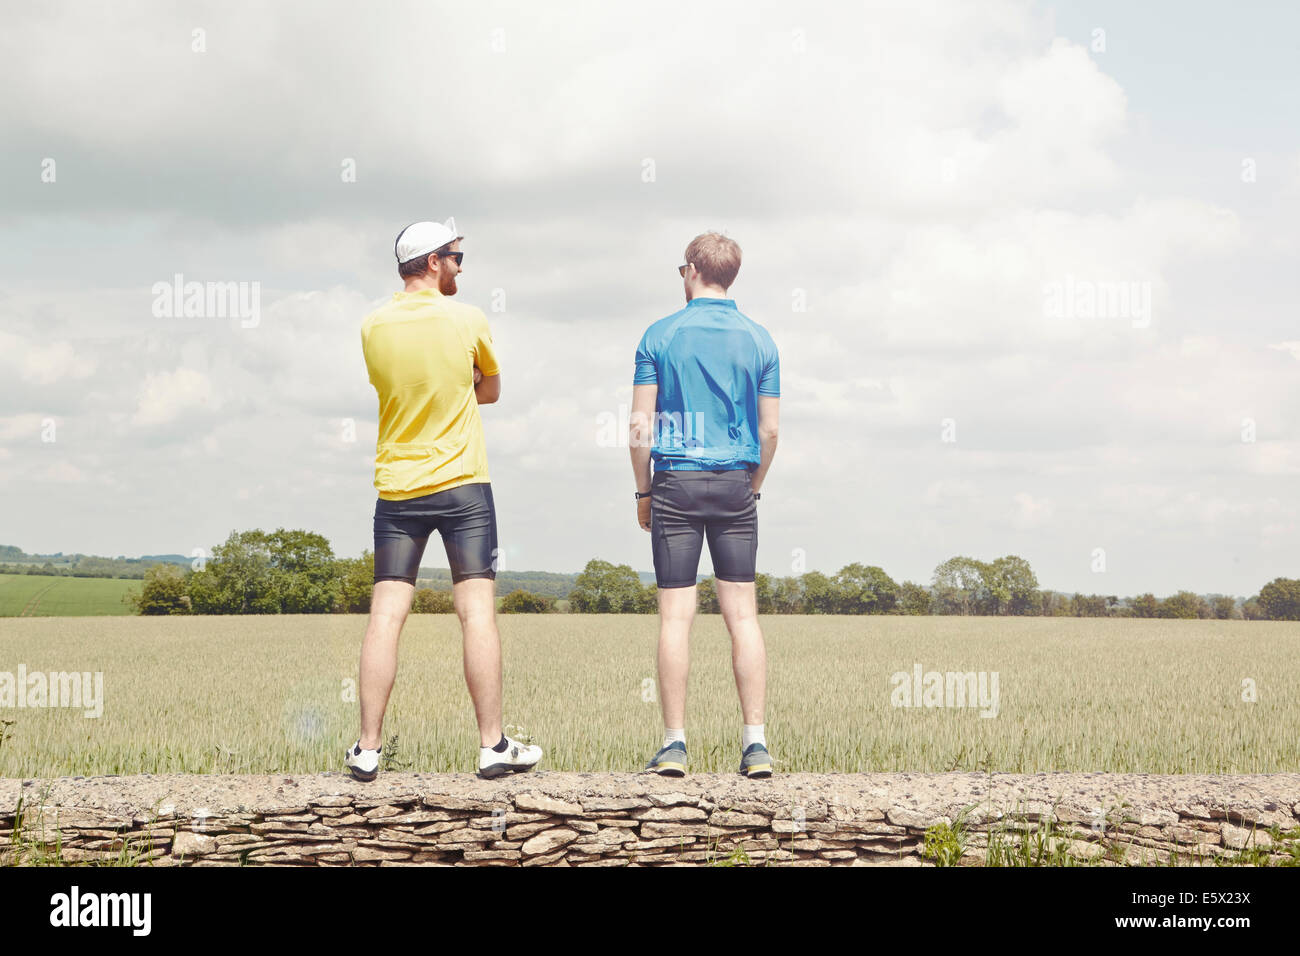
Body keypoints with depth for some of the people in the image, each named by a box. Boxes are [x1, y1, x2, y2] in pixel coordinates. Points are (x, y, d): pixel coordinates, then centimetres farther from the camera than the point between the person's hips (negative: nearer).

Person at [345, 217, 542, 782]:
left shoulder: (373, 327, 0)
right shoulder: (468, 320, -5)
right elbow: (491, 390, 10)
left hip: (396, 490, 3)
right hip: (462, 486, -2)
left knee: (386, 615, 2)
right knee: (477, 611, 0)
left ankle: (368, 749, 3)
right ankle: (492, 744, 1)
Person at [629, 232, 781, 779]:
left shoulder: (660, 336, -1)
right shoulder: (758, 340, 6)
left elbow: (640, 426, -3)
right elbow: (770, 430, 5)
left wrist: (643, 493, 7)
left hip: (677, 482, -2)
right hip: (735, 486, 2)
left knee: (676, 615, 0)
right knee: (742, 614, 2)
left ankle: (674, 744, -1)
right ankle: (754, 743, -2)